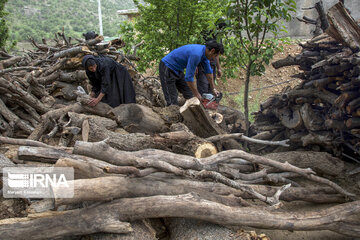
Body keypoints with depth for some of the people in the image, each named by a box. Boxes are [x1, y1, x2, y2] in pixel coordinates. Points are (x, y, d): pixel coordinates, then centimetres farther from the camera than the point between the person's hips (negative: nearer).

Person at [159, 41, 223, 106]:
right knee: (173, 103, -10)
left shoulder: (204, 51, -2)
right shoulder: (196, 54, -31)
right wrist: (197, 94, -19)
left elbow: (208, 72, 11)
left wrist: (213, 89, 15)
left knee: (190, 96, 9)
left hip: (178, 69, 10)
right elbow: (188, 77, -30)